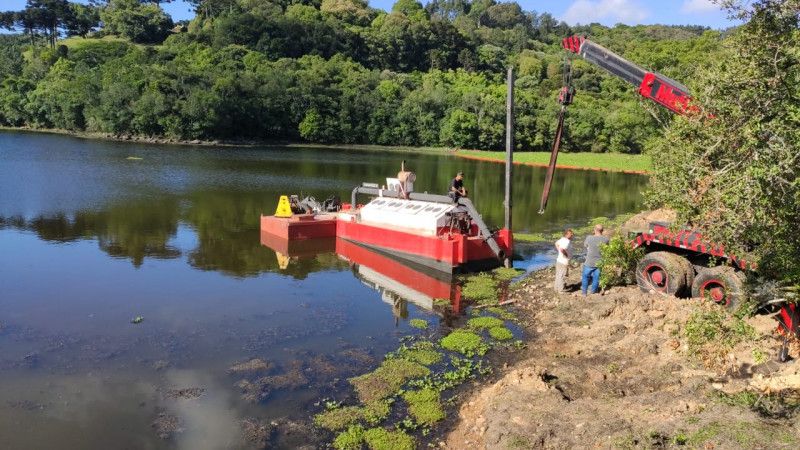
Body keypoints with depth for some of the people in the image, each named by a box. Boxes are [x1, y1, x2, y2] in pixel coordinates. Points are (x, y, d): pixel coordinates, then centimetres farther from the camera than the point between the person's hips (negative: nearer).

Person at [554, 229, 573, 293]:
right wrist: (566, 254, -20)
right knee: (563, 276, 4)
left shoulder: (563, 239, 5)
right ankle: (561, 290, 14)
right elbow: (562, 249, -38)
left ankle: (557, 288, 32)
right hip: (564, 262, -9)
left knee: (559, 275, 20)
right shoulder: (567, 242, -23)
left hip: (559, 260, 9)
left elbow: (556, 243, 20)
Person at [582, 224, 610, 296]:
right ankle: (593, 292, 28)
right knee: (596, 278, 15)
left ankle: (584, 292, 23)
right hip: (600, 263, 2)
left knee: (585, 276, 16)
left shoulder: (589, 238, -18)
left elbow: (585, 245, 2)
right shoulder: (606, 239, -12)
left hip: (590, 263, -2)